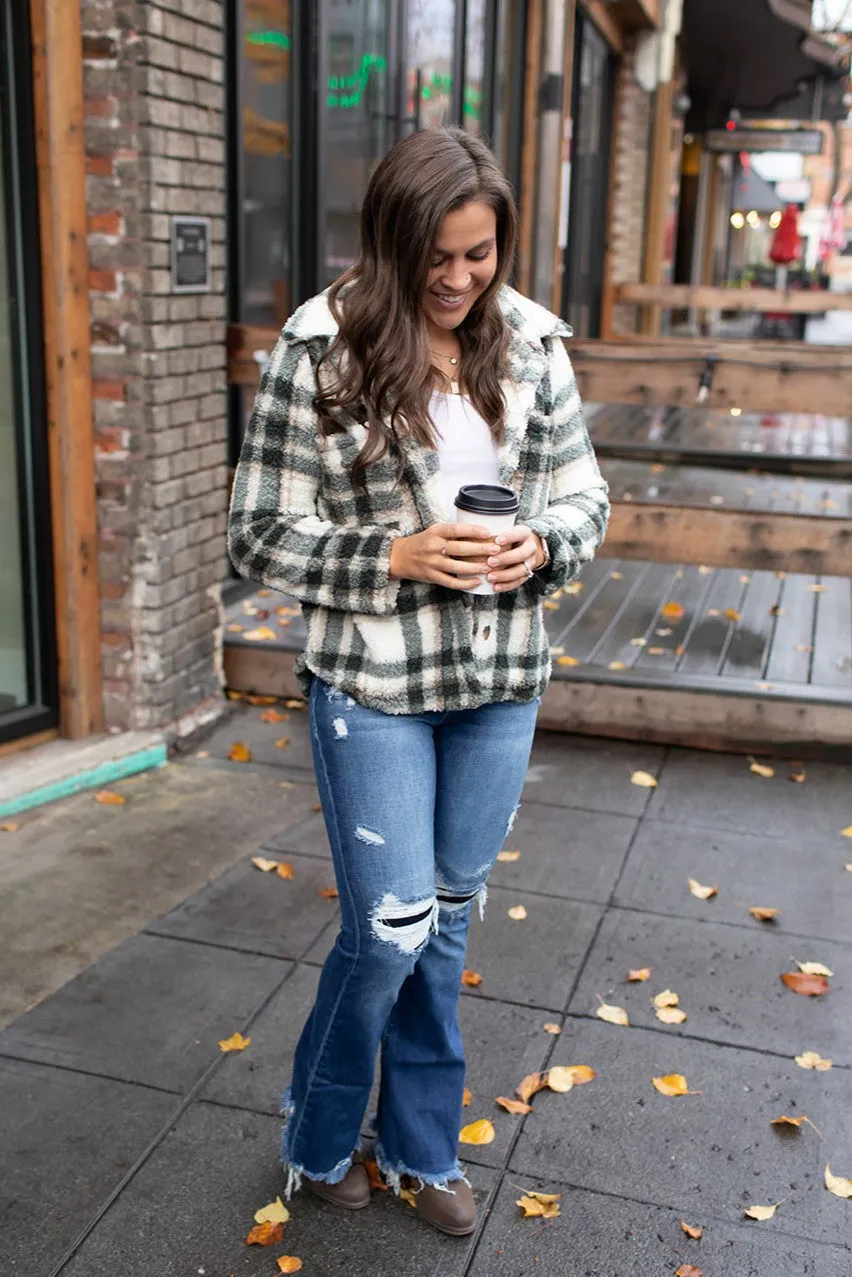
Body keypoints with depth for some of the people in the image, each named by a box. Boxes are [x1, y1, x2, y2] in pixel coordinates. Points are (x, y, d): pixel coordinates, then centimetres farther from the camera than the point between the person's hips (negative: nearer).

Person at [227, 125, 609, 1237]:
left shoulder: (534, 345, 1)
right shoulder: (320, 352, -12)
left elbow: (585, 496, 10)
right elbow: (262, 539, -9)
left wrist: (541, 546, -12)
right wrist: (400, 557, -21)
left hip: (501, 684, 4)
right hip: (372, 686, -4)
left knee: (451, 920, 16)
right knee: (391, 931, 2)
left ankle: (421, 1147, 39)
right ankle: (318, 1144, 33)